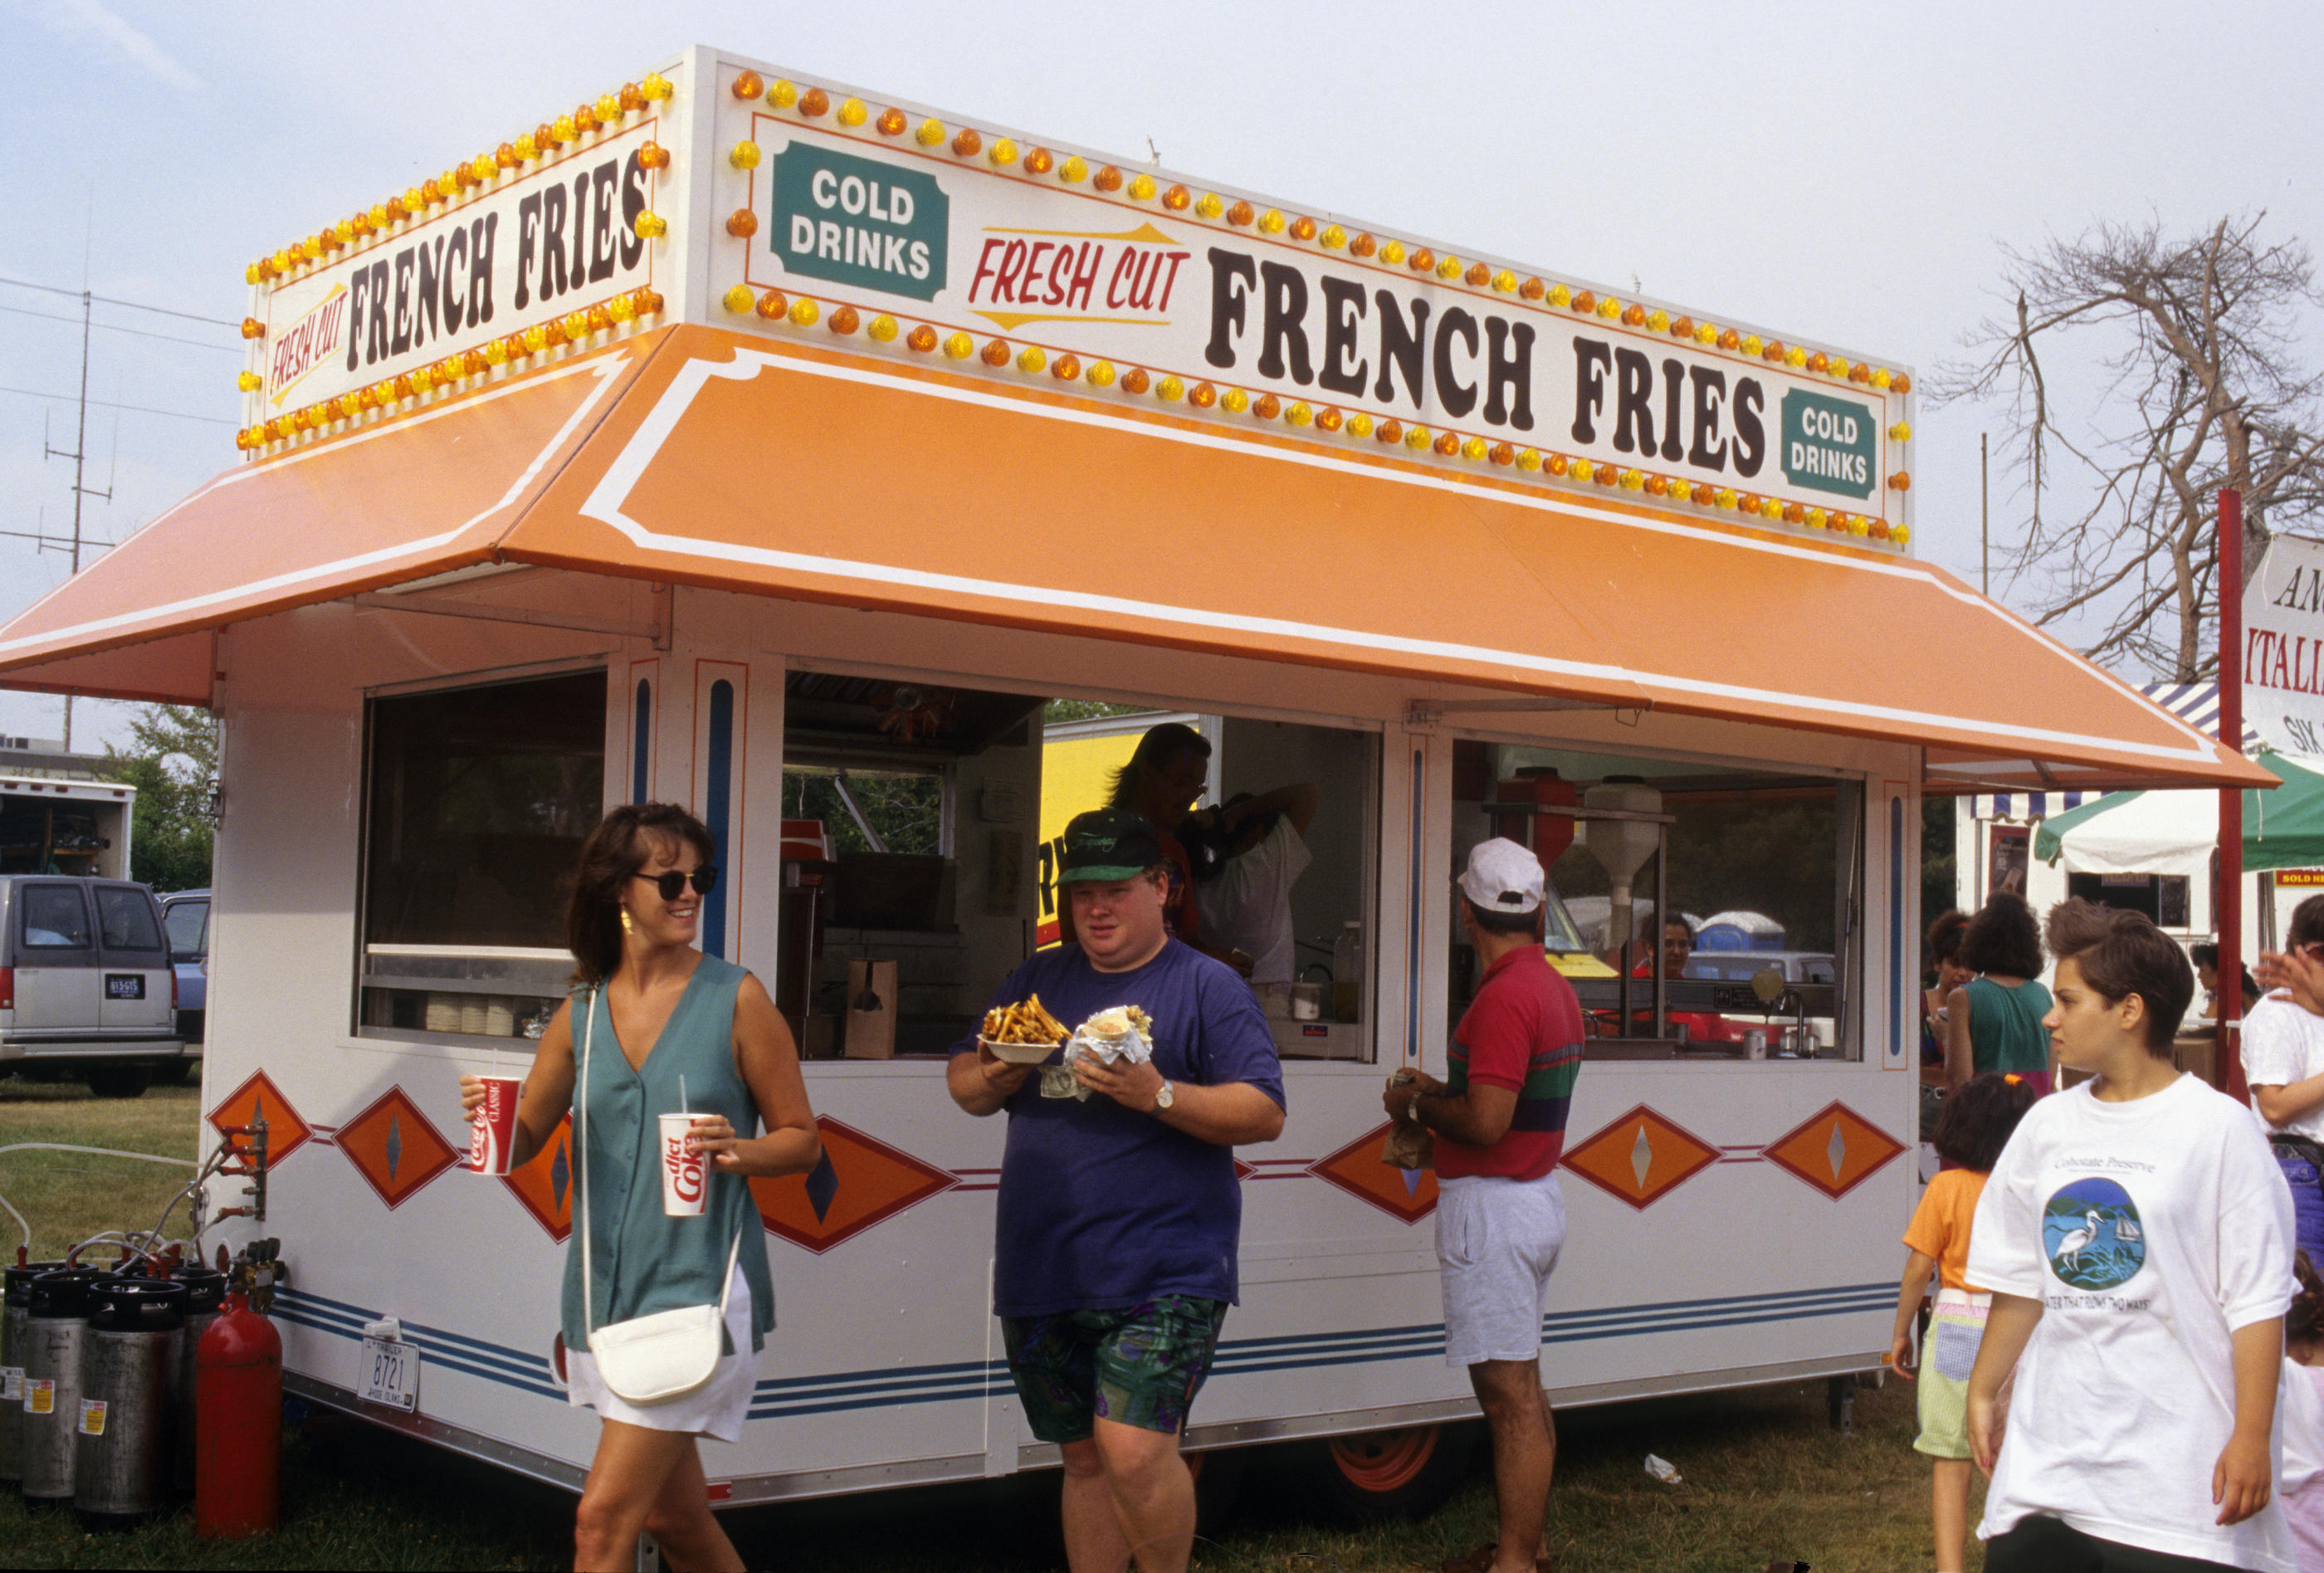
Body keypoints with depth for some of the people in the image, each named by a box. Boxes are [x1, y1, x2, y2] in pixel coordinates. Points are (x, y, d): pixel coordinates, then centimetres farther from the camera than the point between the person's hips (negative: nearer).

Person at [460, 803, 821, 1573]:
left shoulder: (735, 998, -5)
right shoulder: (584, 1009, 7)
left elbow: (802, 1140, 0)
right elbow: (522, 1141, 11)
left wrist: (737, 1151, -21)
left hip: (697, 1286, -5)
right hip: (608, 1285, 5)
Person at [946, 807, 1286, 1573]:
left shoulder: (1206, 986, -1)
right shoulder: (1037, 979, 15)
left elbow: (1265, 1112, -8)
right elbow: (961, 1078, 19)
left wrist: (1159, 1096, -22)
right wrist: (991, 1081, -4)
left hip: (1163, 1272, -5)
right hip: (1042, 1275, 5)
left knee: (1133, 1452, -16)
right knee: (1085, 1459, 13)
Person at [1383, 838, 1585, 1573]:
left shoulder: (1504, 996, -20)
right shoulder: (1555, 989, 12)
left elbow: (1485, 1124, -24)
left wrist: (1418, 1103, -7)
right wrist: (1439, 1092, 16)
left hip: (1493, 1206, -11)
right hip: (1538, 1197, 11)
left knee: (1509, 1394, -6)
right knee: (1521, 1388, 18)